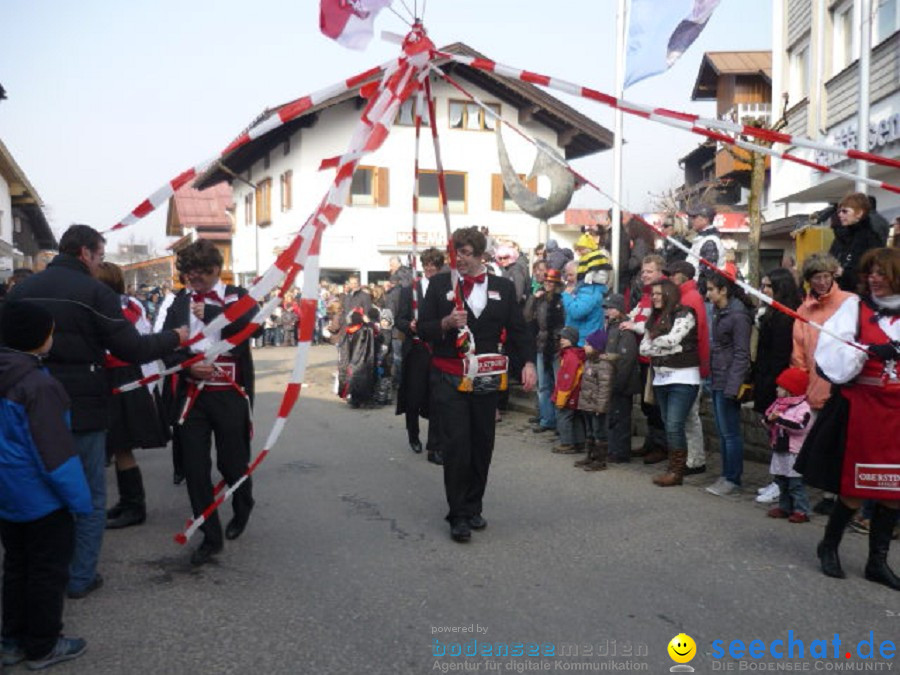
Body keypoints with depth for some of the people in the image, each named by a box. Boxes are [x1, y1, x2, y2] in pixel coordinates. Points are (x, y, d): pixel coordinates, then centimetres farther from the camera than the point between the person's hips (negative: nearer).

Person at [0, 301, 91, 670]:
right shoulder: (39, 385, -24)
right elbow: (56, 452, -24)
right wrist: (79, 498, -17)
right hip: (41, 498, -8)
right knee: (47, 571, 7)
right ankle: (42, 647, 18)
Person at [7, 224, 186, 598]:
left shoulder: (22, 289, 6)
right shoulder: (95, 292, -13)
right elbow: (132, 348, -13)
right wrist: (173, 337, 2)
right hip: (81, 409, -5)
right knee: (89, 496, 10)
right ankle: (80, 577, 15)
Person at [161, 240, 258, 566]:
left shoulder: (237, 296, 1)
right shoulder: (180, 302, 10)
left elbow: (250, 324, -20)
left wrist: (210, 313, -17)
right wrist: (188, 366, -12)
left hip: (230, 394, -3)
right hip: (191, 393, 3)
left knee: (232, 461, 8)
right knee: (195, 466, 3)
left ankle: (242, 509, 39)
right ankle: (210, 536, 15)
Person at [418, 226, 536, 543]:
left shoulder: (503, 287, 8)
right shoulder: (440, 283, 4)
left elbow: (518, 328, 5)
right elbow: (422, 328, 2)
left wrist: (528, 362, -10)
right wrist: (446, 323, -18)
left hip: (485, 379, 2)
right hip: (448, 379, -2)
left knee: (482, 446, 9)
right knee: (456, 445, -6)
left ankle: (473, 508, 25)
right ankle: (458, 516, 3)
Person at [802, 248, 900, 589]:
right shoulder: (855, 306, -1)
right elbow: (832, 349, -13)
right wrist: (870, 351, -24)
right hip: (860, 407, -3)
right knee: (854, 487, 1)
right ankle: (829, 546, 24)